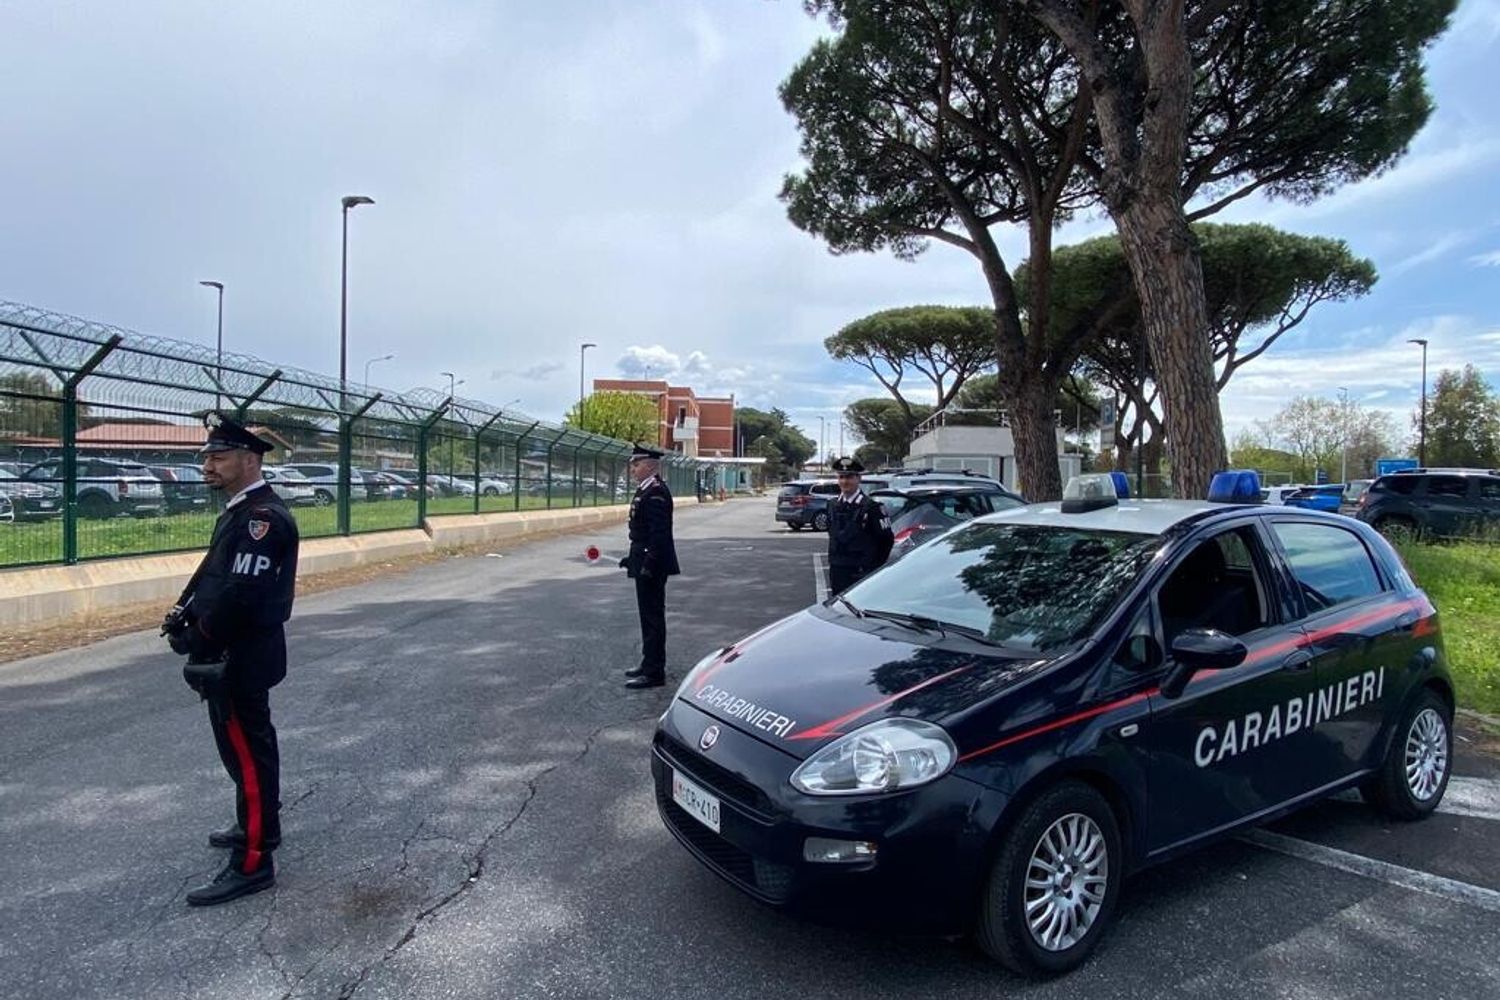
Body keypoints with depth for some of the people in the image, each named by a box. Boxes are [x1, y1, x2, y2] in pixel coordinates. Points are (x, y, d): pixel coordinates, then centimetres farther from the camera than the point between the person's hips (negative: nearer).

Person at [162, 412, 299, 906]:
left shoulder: (264, 516, -21)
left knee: (247, 753, -3)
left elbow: (241, 593, -26)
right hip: (236, 655, 10)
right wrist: (183, 615, 1)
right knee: (248, 746, 22)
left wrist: (197, 639, -15)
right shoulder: (240, 512, 12)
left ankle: (252, 863, 6)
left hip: (241, 658, -10)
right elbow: (212, 574, 15)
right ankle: (258, 826, 38)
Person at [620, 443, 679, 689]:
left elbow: (659, 533, -23)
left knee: (652, 616, -4)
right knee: (649, 614, 17)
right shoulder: (645, 490, 14)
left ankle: (654, 672, 3)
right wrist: (634, 558, 21)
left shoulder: (656, 492, -17)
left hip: (652, 565, -10)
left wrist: (649, 564, -25)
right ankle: (650, 665, 28)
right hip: (645, 563, 10)